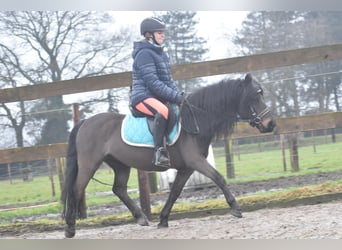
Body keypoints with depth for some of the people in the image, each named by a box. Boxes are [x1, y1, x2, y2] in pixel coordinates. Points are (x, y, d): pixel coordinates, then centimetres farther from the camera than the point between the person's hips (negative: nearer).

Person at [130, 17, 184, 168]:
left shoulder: (161, 53, 18)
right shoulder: (145, 53, -10)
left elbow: (168, 80, 20)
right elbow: (153, 83, -19)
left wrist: (179, 96, 2)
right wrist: (176, 97, -20)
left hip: (159, 98, 10)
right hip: (143, 97, -10)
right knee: (163, 111, -39)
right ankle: (159, 152, -41)